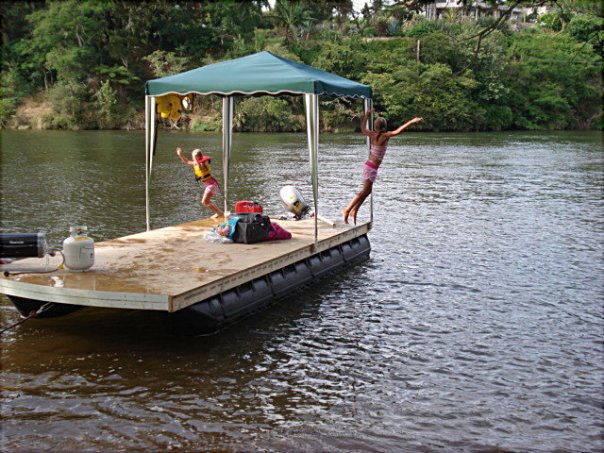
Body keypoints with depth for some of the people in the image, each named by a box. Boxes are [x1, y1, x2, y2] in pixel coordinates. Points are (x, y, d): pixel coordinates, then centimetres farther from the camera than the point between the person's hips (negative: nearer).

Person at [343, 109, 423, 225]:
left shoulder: (372, 134, 3)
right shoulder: (384, 136, -15)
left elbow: (363, 128, 23)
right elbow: (397, 131, -29)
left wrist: (366, 115, 35)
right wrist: (411, 122, -29)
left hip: (368, 165, 8)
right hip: (372, 167, -8)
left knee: (367, 190, 17)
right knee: (365, 190, -3)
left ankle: (354, 210, 20)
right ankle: (348, 210, -4)